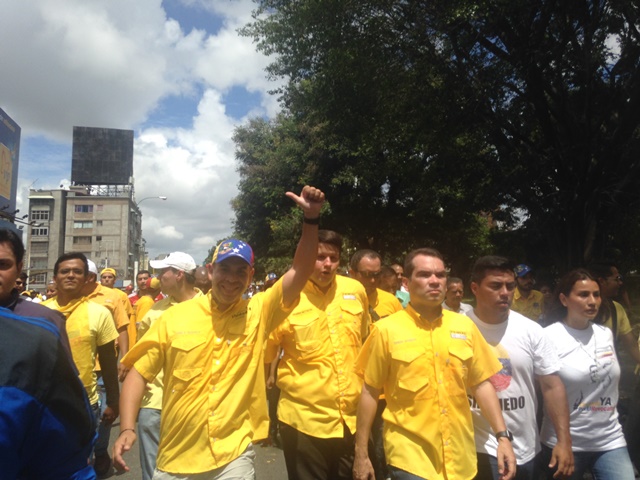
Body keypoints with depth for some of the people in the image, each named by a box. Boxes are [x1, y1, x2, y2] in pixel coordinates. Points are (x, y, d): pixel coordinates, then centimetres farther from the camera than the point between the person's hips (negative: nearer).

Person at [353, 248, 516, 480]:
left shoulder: (464, 325, 2)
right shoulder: (387, 330, -8)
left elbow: (482, 383, 7)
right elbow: (370, 392, -5)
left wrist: (502, 436, 0)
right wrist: (361, 454, -3)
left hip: (460, 455, 4)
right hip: (409, 454, -4)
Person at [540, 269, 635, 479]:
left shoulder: (606, 334, 4)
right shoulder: (549, 337, -14)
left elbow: (611, 381, 16)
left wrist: (609, 419, 16)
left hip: (610, 440, 4)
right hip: (564, 443, -4)